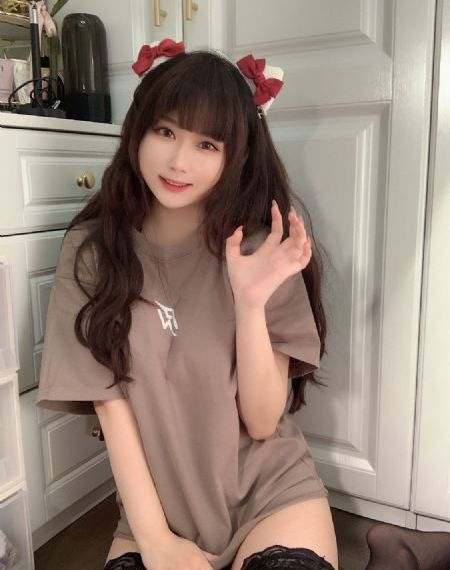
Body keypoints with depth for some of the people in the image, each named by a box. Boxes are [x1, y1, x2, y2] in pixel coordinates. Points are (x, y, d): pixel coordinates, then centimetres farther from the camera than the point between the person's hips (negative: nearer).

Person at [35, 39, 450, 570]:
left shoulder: (259, 244, -10)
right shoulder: (91, 249, -8)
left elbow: (262, 420, -12)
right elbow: (109, 403, -7)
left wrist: (251, 302, -26)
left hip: (270, 489, 0)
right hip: (155, 503, 1)